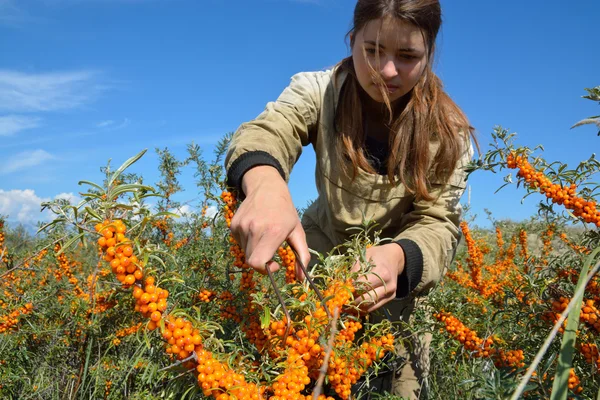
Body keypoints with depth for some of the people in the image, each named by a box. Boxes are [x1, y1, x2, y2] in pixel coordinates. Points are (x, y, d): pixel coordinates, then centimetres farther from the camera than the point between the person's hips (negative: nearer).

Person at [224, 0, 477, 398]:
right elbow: (268, 130, -37)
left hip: (399, 264, 0)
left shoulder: (447, 132, -19)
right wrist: (265, 184, -63)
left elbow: (439, 223, -23)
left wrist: (397, 257, -48)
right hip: (323, 250, 1)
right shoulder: (320, 90, -20)